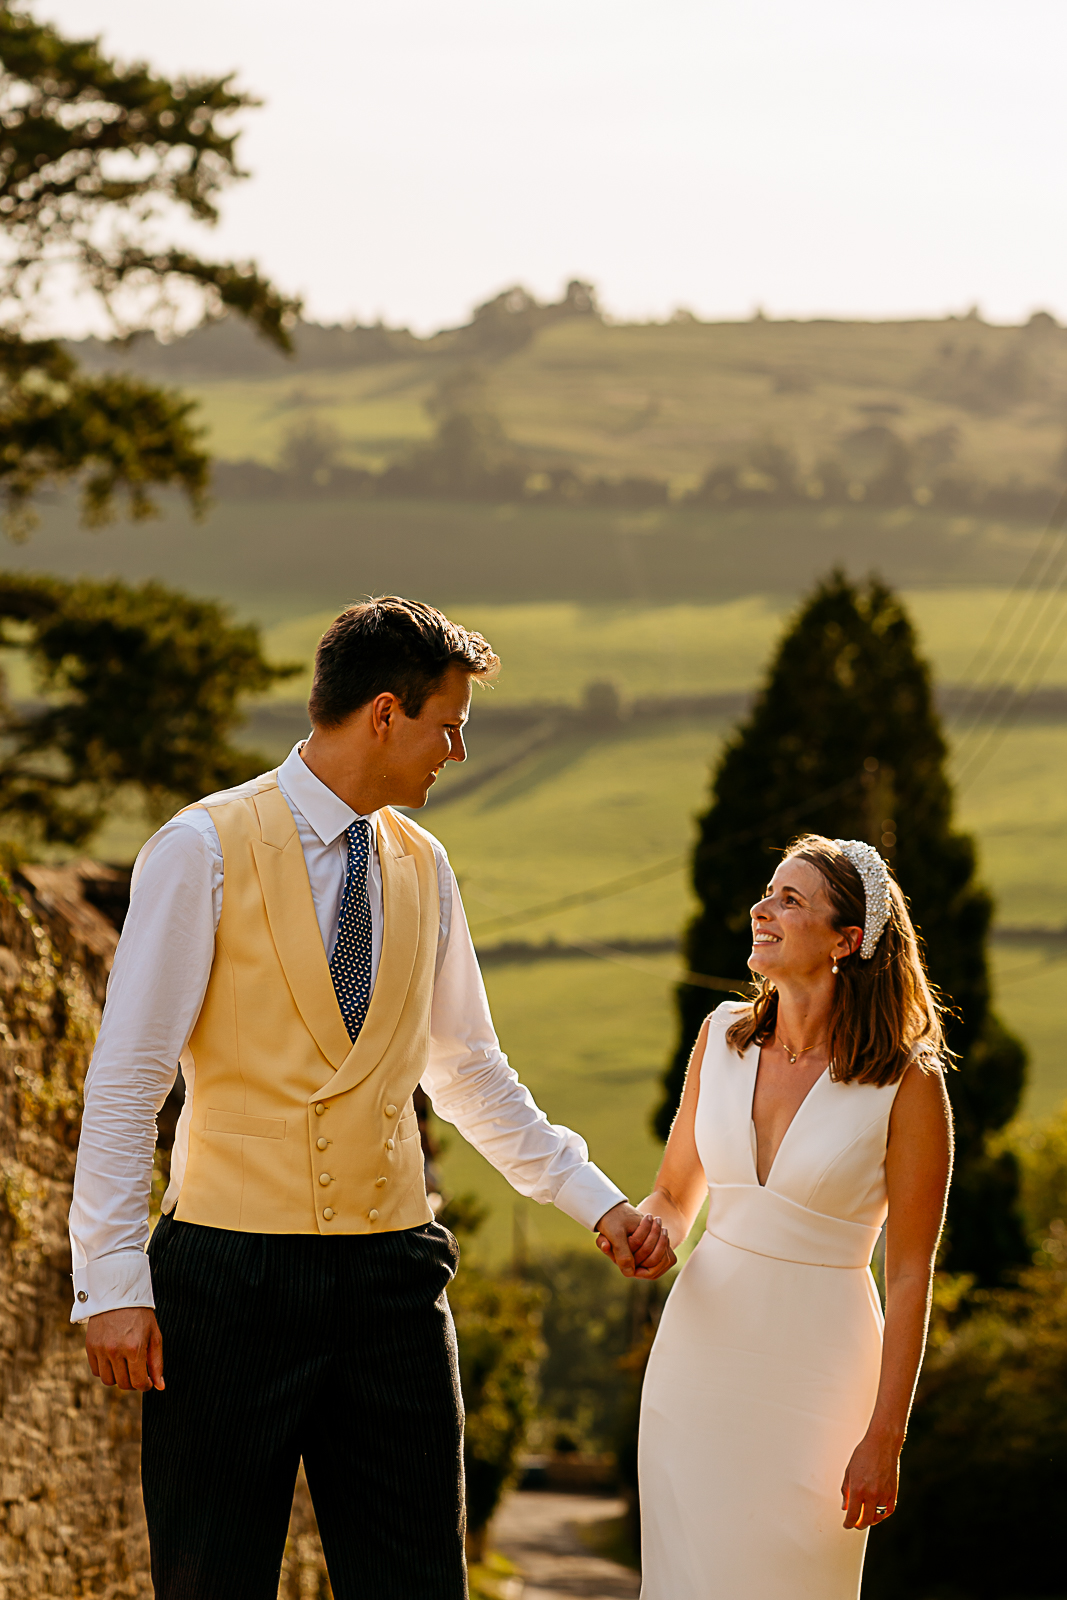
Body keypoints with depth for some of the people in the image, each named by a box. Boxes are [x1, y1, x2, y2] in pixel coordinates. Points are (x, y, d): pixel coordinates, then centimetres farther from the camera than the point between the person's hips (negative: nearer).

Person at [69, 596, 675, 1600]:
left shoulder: (421, 868, 11)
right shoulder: (206, 850, -7)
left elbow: (466, 1068, 22)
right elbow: (125, 1080, -8)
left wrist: (596, 1200, 17)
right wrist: (113, 1282, -12)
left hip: (390, 1276, 5)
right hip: (233, 1272, -5)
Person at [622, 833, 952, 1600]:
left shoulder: (907, 1083, -12)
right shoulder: (723, 1035, 2)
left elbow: (910, 1275, -9)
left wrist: (885, 1438, -11)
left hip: (815, 1365, -4)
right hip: (703, 1354, 4)